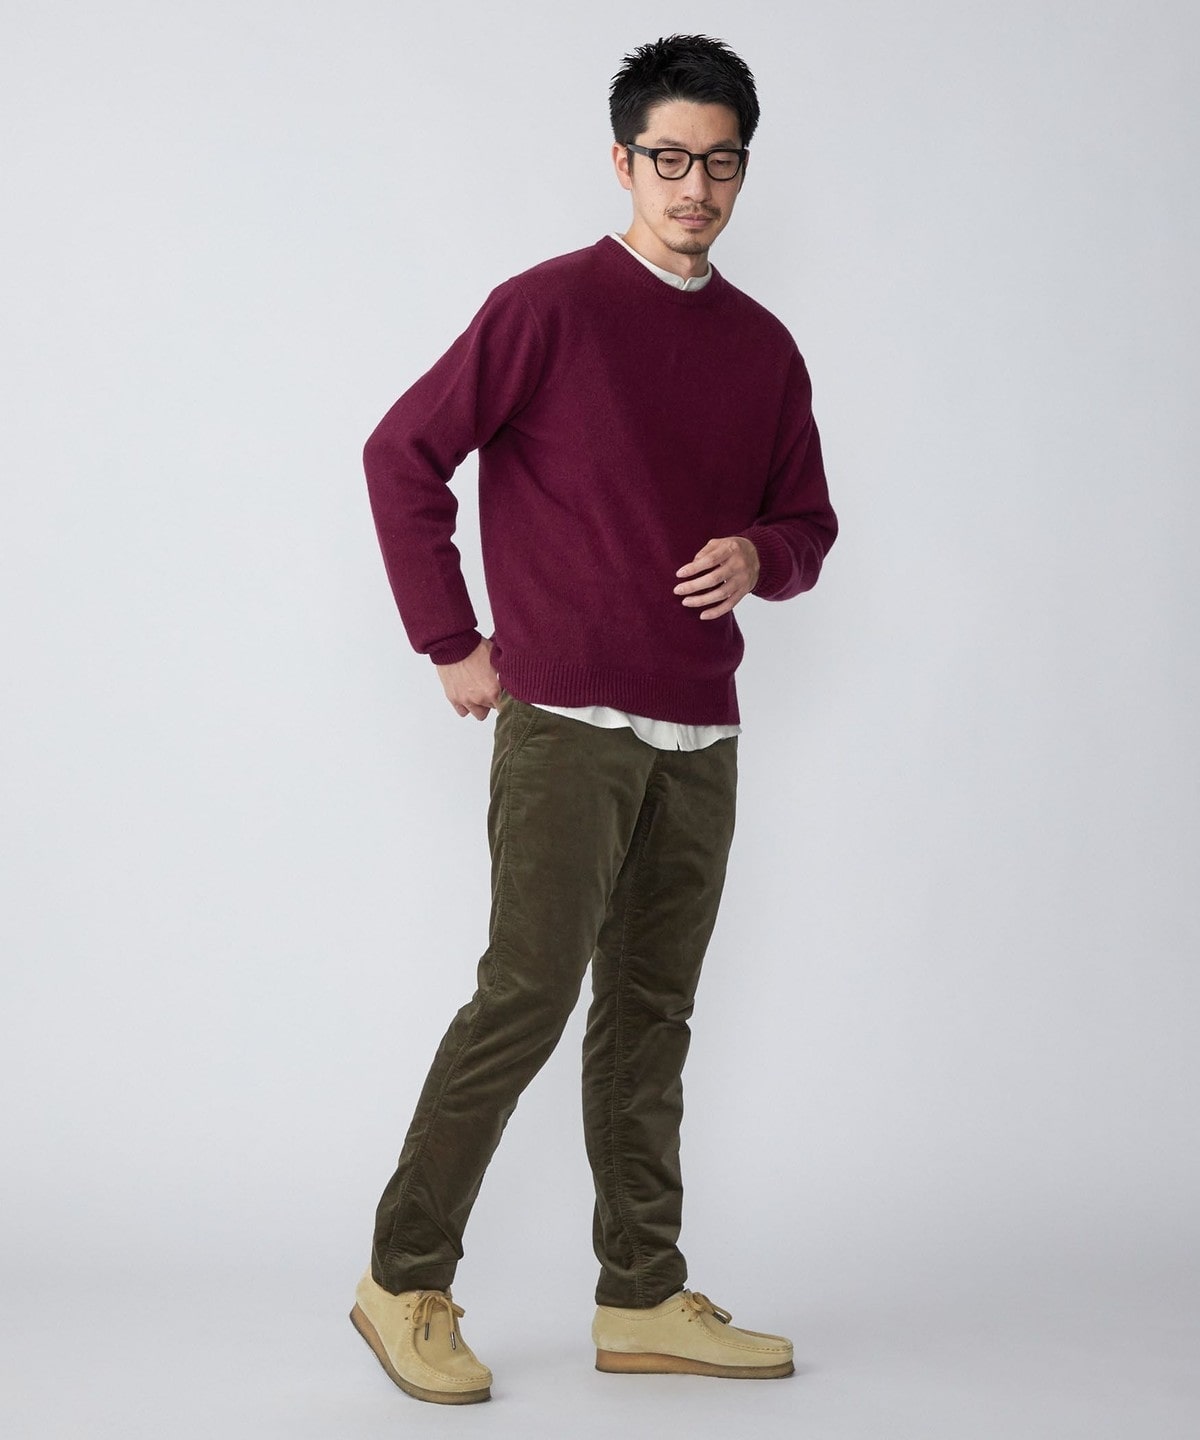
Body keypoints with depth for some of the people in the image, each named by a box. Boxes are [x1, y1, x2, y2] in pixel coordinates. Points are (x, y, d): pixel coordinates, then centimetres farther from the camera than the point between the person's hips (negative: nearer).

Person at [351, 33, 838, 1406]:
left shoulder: (764, 348, 13)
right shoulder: (552, 307, -4)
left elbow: (807, 520, 20)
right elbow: (403, 453, -4)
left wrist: (760, 555, -4)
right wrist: (454, 645, -5)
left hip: (699, 736, 6)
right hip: (566, 725, -5)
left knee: (650, 1016, 10)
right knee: (526, 995, -9)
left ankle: (644, 1298, 18)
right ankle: (403, 1283, 4)